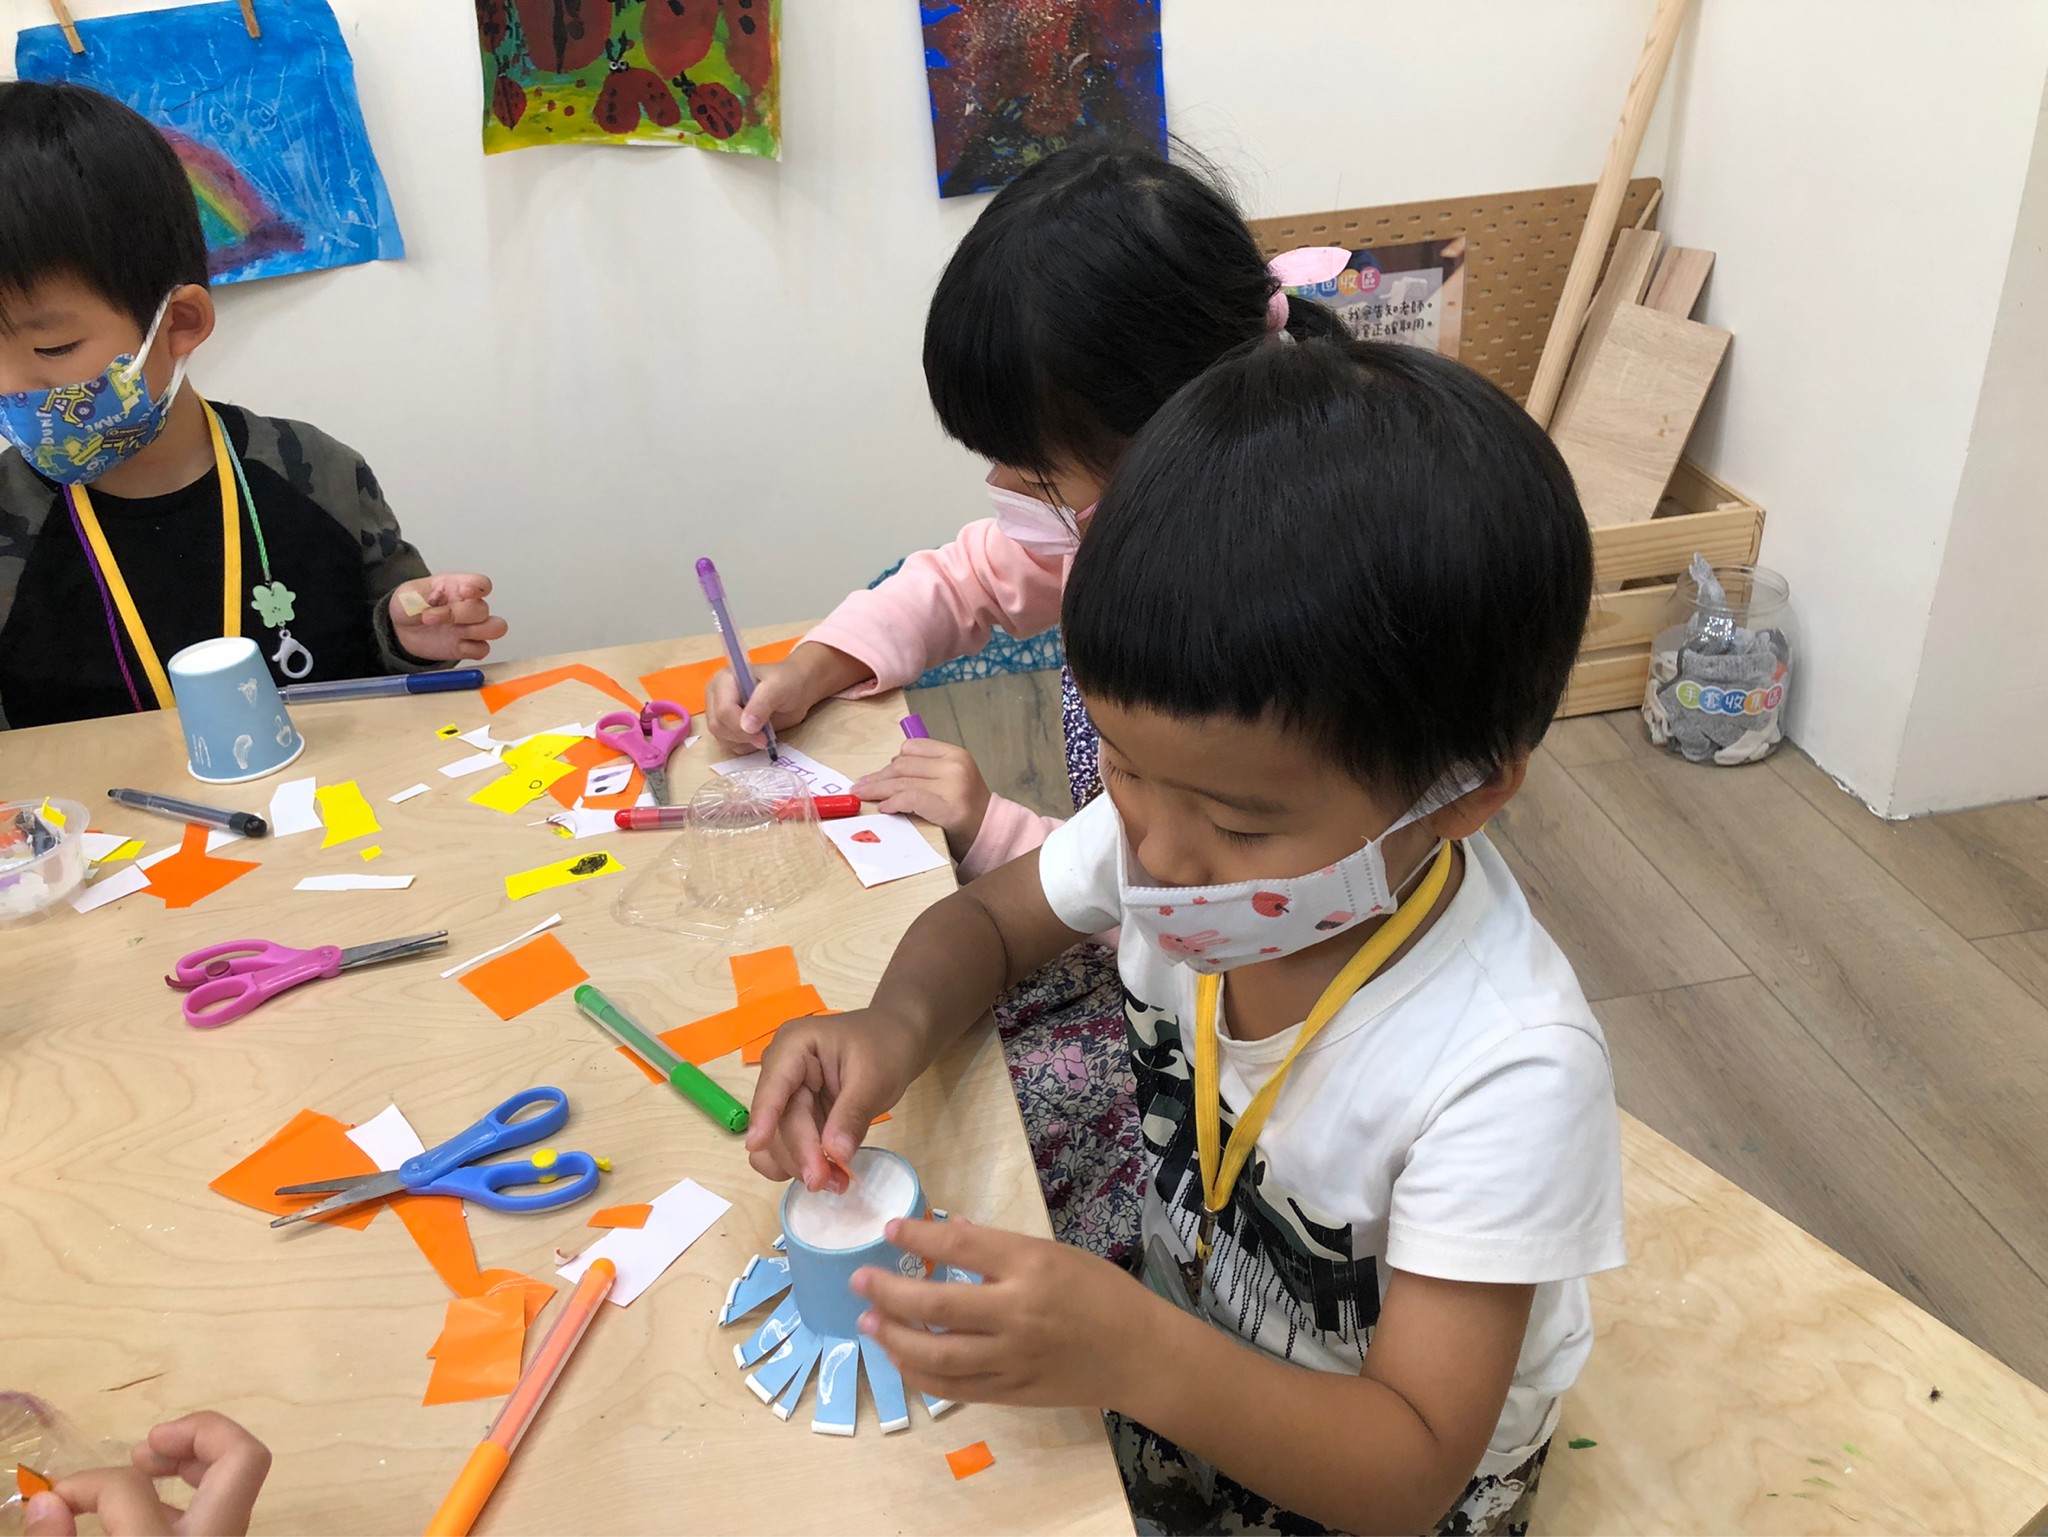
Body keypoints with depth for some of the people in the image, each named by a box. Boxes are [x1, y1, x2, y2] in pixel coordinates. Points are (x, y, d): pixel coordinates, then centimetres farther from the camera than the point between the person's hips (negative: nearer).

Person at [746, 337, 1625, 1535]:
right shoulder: (1175, 809, -22)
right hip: (1174, 1359, 5)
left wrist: (1138, 1357, -47)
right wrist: (900, 1023, -26)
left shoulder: (1509, 1072, -36)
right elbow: (986, 923, -3)